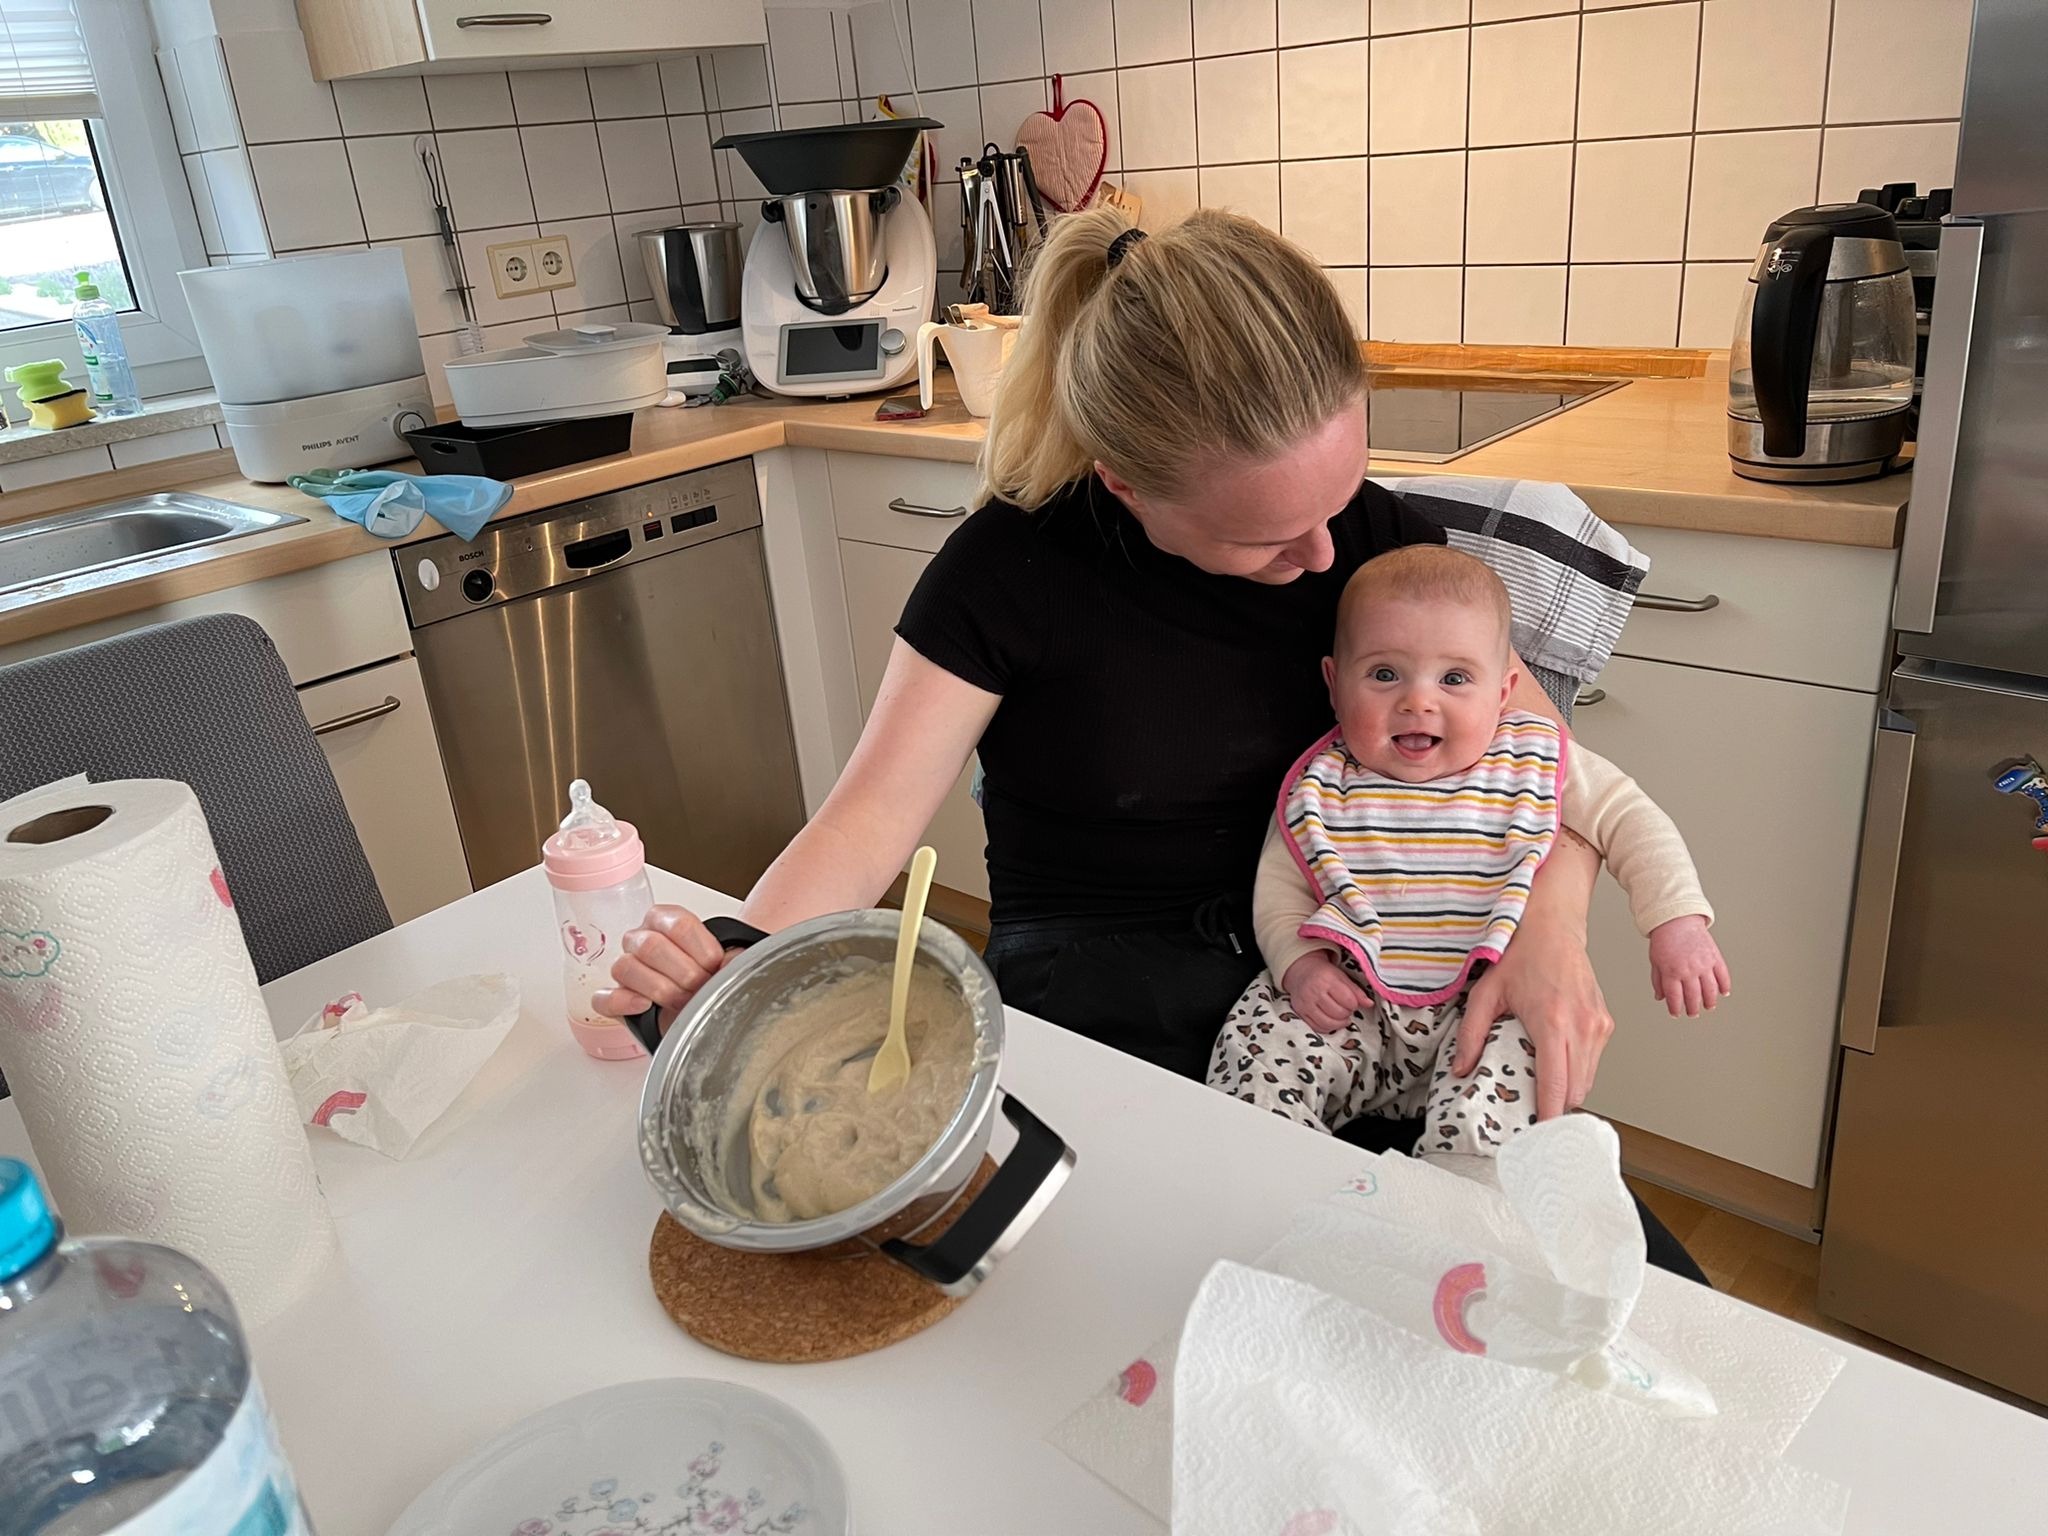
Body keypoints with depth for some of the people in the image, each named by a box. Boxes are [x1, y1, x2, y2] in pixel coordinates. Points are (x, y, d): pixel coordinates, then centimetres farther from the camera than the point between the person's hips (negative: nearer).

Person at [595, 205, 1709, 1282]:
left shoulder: (1369, 532, -3)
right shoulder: (1014, 569, -12)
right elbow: (871, 814, -12)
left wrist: (1552, 918, -17)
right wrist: (735, 969, -31)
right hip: (1094, 1001, -2)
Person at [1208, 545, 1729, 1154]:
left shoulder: (1536, 767, -4)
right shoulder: (1320, 788, -3)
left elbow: (1631, 819, 2)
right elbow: (1278, 886, 4)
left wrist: (1678, 922, -10)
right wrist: (1302, 964, -13)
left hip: (1489, 1010, -1)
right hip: (1352, 1007, 2)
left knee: (1486, 1107, -30)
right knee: (1253, 1055, -20)